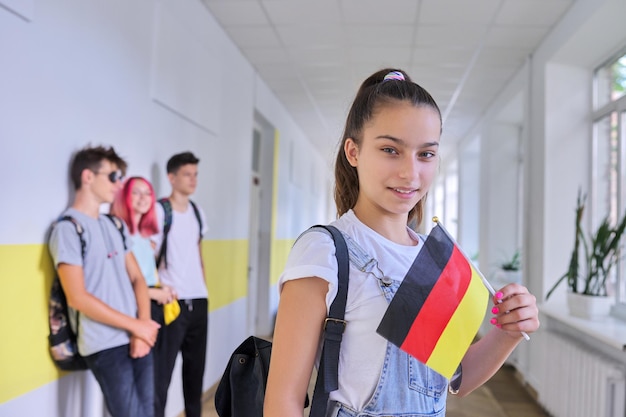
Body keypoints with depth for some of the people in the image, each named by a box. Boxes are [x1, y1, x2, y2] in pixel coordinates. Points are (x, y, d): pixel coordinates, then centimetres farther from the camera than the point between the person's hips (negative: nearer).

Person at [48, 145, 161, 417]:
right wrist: (136, 325, -12)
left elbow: (136, 278, 10)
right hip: (105, 346, -6)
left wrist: (142, 328, -6)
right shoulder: (68, 228, -9)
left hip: (138, 338, 6)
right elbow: (78, 298, -15)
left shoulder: (116, 226, 13)